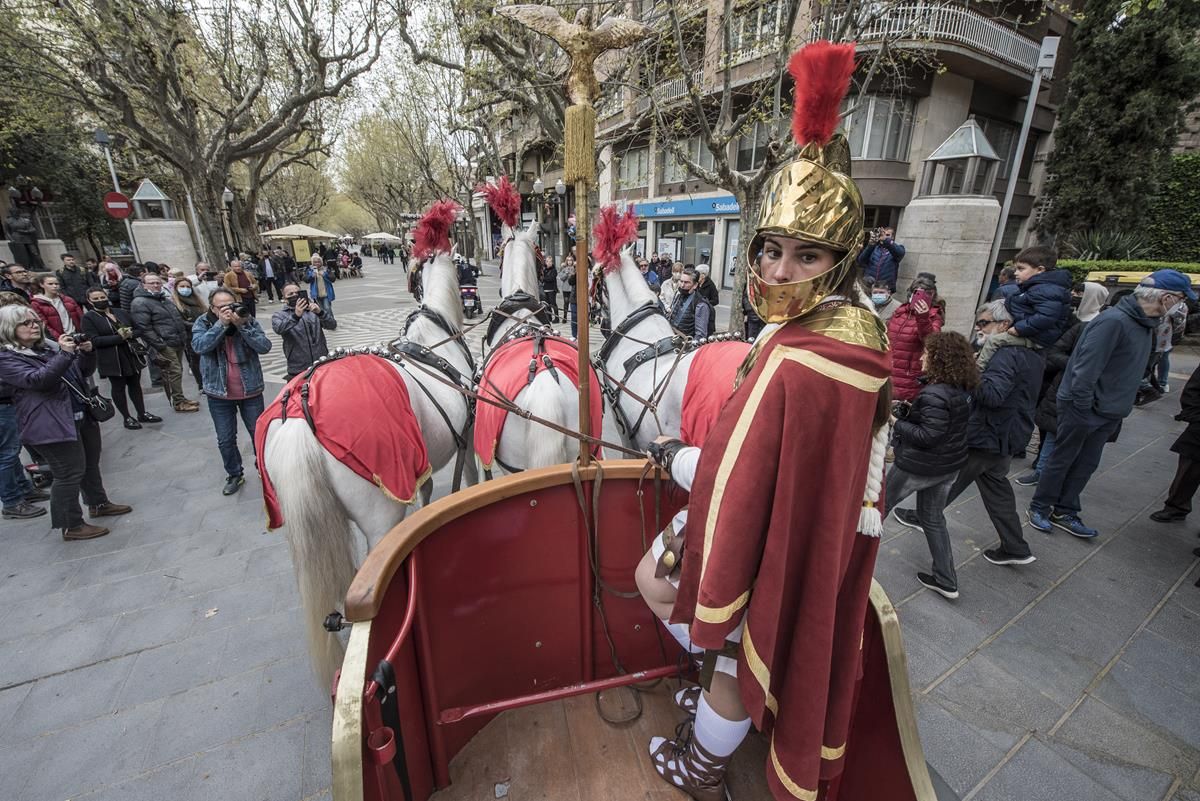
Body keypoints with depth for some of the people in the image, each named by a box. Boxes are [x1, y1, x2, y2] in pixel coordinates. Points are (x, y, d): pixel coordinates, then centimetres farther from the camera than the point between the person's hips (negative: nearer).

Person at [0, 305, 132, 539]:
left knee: (91, 464, 19)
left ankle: (99, 503, 37)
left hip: (83, 416, 7)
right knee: (70, 473, -3)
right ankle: (71, 526, 8)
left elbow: (82, 372, 16)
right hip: (53, 425, -7)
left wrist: (86, 353, -4)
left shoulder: (49, 346, 13)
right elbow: (38, 380, -23)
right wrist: (64, 354, -29)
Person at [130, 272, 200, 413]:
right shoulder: (140, 303, -10)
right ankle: (178, 402, -1)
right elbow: (144, 327, -17)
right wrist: (159, 345, -20)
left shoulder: (164, 299, 17)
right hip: (165, 345, -8)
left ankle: (180, 398, 22)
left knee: (177, 371, 13)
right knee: (174, 372, -7)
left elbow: (177, 318, 29)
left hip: (178, 342, 8)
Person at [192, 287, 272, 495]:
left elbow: (265, 347, -17)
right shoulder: (203, 323, -2)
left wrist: (241, 326, -24)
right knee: (225, 440, 11)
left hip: (251, 391, -1)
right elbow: (199, 346, -21)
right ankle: (234, 475, 30)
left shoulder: (249, 320, -3)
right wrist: (221, 324, -25)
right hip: (219, 394, 1)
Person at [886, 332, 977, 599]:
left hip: (918, 466, -8)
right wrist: (910, 409, 1)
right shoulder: (963, 389, 2)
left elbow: (928, 436, -26)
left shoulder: (934, 394, -26)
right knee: (933, 518, 21)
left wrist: (896, 423, -18)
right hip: (950, 466, 8)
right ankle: (946, 581, 27)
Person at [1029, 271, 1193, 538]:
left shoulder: (1145, 324, 8)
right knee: (1062, 460, 5)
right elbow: (1086, 368, -25)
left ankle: (1065, 512, 25)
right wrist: (1083, 410, -21)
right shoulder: (1114, 321, -22)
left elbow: (1132, 369, 14)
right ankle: (1040, 507, 20)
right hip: (1082, 407, -8)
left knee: (1087, 464, 14)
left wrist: (1121, 407, 9)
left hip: (1108, 412, 9)